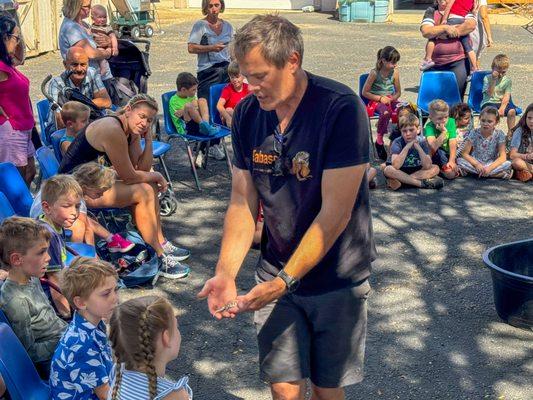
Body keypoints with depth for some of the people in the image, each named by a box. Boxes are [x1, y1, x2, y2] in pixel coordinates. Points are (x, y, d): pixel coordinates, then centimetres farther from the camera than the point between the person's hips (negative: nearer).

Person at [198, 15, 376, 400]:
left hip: (337, 276, -3)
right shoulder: (247, 113, -4)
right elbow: (242, 203, -1)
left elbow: (335, 212, -23)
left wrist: (284, 281, -26)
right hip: (277, 275, 3)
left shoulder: (341, 108, -21)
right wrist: (226, 273, -14)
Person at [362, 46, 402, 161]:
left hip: (390, 99, 4)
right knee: (386, 112, -38)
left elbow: (398, 92, 9)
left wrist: (391, 99, -12)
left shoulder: (395, 73, 0)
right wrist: (380, 98, -14)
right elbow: (365, 92, -7)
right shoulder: (374, 73, -11)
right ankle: (379, 141, -22)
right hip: (376, 101, -4)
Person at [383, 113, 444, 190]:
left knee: (435, 168, -17)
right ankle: (422, 183, -28)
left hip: (416, 171, 2)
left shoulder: (422, 142, -10)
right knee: (388, 170, -32)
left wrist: (418, 148, -30)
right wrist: (407, 147, -34)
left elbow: (427, 166, -21)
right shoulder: (397, 143, -17)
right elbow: (396, 166, -31)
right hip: (399, 172, -2)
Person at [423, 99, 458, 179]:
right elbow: (434, 147, -34)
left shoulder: (451, 122, -10)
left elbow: (453, 144, -18)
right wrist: (443, 132, -35)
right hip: (436, 156, -3)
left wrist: (451, 161, -27)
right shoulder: (429, 126, -19)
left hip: (449, 154, 3)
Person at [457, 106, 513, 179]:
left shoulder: (499, 134, -8)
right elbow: (465, 154, -11)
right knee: (459, 160, -28)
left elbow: (502, 157, -13)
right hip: (475, 163, 0)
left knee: (508, 164, -28)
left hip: (492, 164, 0)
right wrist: (477, 164, -28)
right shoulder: (474, 133, -8)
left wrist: (490, 167, -29)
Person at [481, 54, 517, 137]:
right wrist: (493, 80, -19)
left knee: (512, 111, -27)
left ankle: (510, 133, -14)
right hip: (489, 102, -3)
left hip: (502, 103, 3)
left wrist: (502, 108, -22)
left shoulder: (507, 80, 4)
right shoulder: (487, 78, -2)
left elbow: (506, 96, -5)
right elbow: (490, 94, -13)